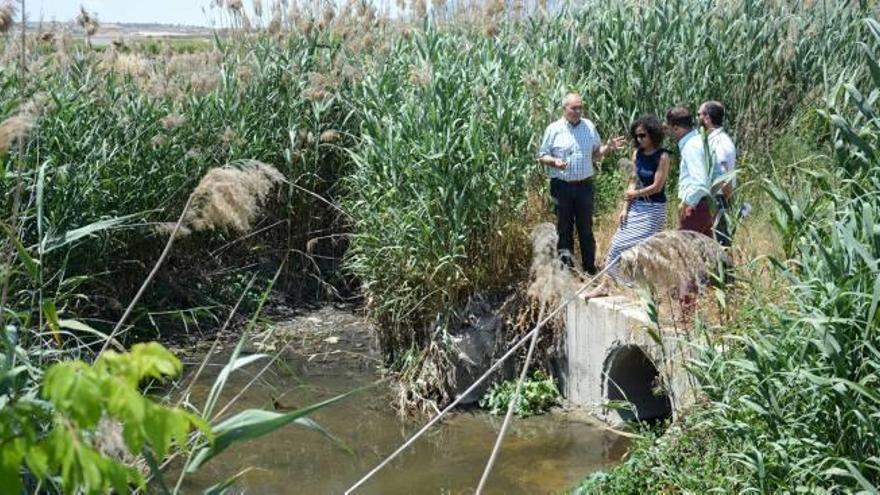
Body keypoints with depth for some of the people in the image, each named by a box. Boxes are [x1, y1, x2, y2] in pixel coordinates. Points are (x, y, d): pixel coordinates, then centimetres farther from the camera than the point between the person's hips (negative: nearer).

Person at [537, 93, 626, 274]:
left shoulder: (589, 127, 7)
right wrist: (554, 161, -20)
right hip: (562, 186, -2)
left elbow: (596, 154, 13)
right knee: (564, 229, 5)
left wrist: (609, 147, -6)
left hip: (584, 185, 2)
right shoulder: (554, 129, -2)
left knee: (586, 229, 7)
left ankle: (590, 269, 15)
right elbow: (542, 156, 0)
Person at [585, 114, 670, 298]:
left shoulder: (662, 156, -13)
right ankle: (604, 286, 11)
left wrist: (636, 193, -2)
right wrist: (625, 208, 1)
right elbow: (633, 181, 7)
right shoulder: (637, 154, 5)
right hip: (636, 207, 7)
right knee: (618, 243, 5)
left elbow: (657, 187, -15)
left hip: (654, 209, -7)